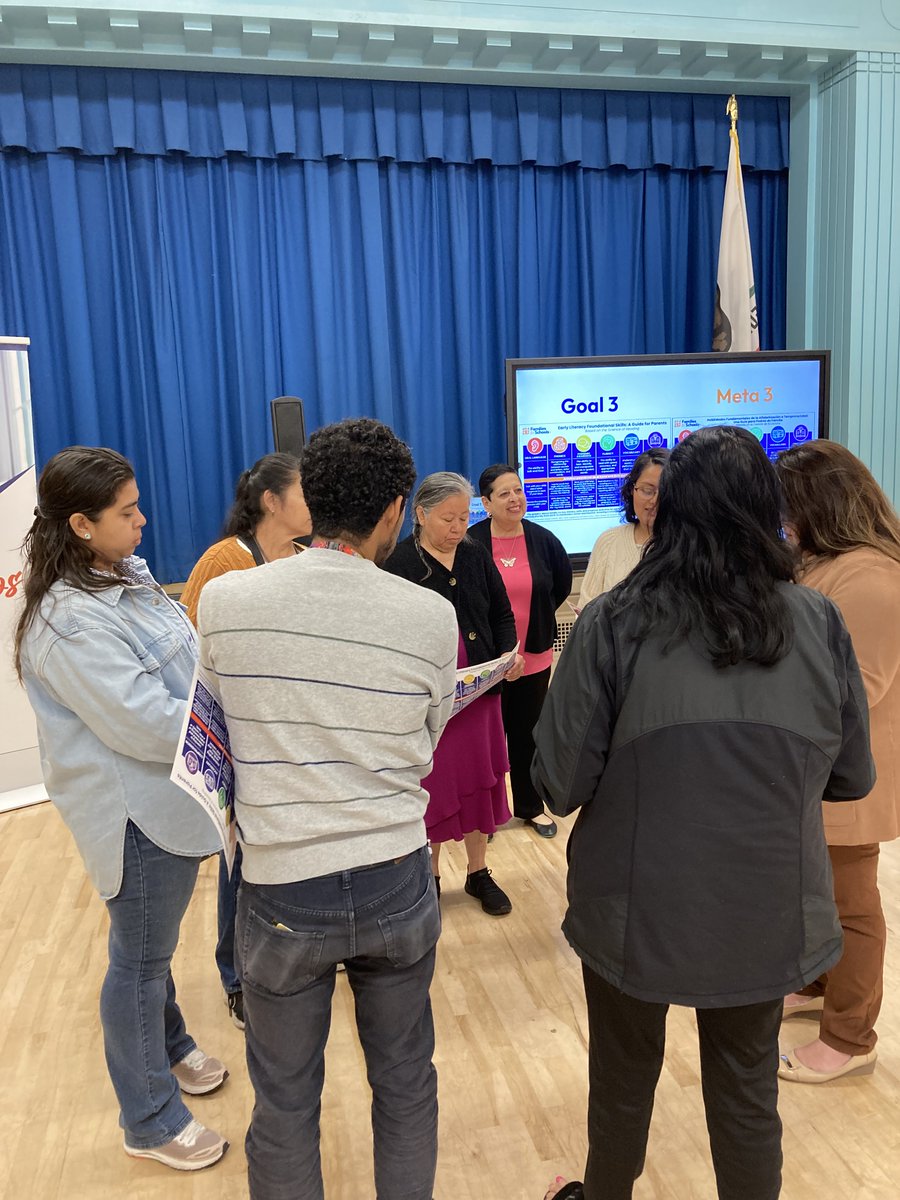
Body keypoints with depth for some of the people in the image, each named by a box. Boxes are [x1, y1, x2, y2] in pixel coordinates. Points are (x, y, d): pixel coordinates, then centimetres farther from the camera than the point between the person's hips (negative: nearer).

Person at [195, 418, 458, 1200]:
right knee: (406, 1082, 23)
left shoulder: (225, 601, -12)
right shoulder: (432, 616, -12)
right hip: (397, 885, 1)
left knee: (286, 1103, 20)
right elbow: (426, 746, 2)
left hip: (282, 892, 0)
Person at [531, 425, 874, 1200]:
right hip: (768, 913, 2)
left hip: (637, 909, -1)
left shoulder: (613, 623, -17)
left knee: (623, 1079, 23)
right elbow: (854, 777, 3)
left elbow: (560, 786, -14)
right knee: (748, 1087, 23)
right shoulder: (819, 622, -8)